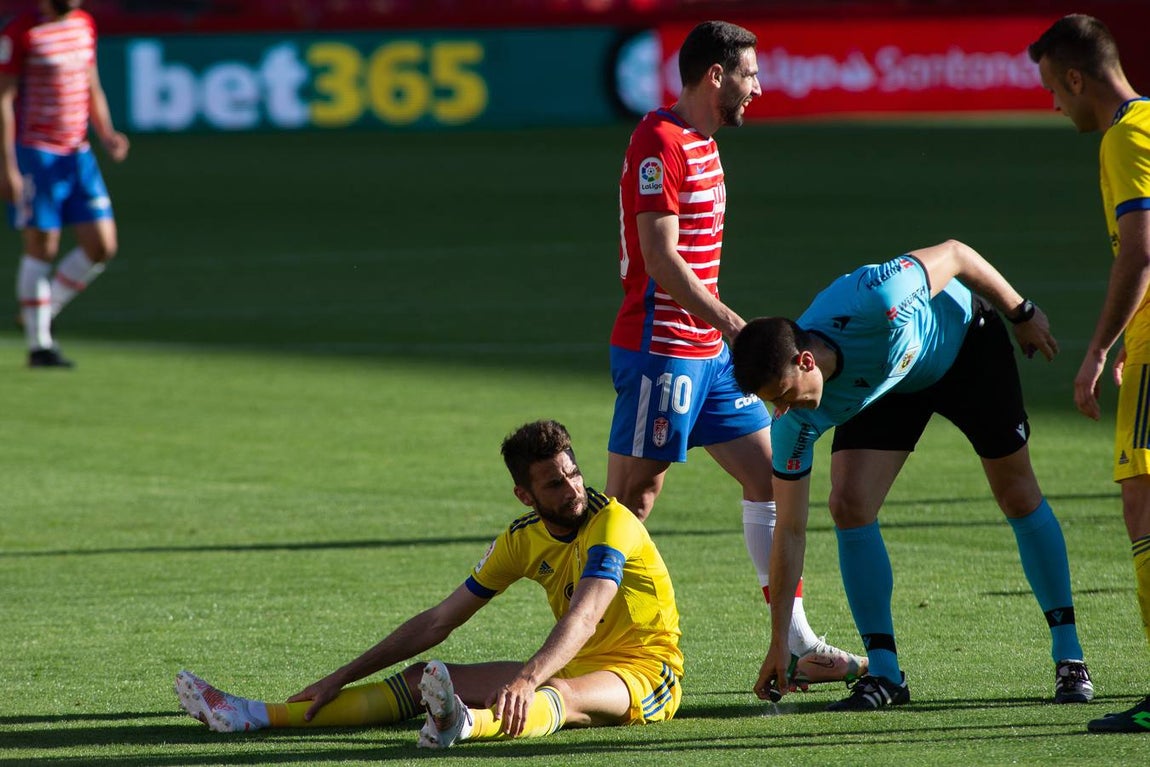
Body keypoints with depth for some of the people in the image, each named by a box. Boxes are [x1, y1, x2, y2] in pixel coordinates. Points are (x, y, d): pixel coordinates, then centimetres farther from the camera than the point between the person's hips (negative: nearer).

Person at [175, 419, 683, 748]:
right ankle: (251, 717, -14)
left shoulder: (612, 522, -19)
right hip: (568, 667, 7)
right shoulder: (523, 539, 3)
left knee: (560, 693, -42)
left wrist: (527, 679, -53)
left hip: (643, 674, -7)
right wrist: (343, 677, 5)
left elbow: (583, 619, -36)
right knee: (421, 679, -5)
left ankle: (469, 725, -78)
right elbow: (438, 622, 8)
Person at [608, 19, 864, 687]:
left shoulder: (702, 144, 16)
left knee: (771, 477, 8)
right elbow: (662, 261, -21)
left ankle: (798, 647, 11)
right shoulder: (660, 143, -15)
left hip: (707, 354, 10)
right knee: (629, 505, -5)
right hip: (658, 350, -10)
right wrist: (734, 326, -23)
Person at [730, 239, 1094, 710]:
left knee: (1019, 498, 0)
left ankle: (1069, 657, 13)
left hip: (964, 340, -2)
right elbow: (789, 531, -21)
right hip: (882, 389, 2)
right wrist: (778, 643, -21)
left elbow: (955, 254, -26)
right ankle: (884, 672, -5)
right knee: (850, 507, -16)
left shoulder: (875, 301, -45)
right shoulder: (795, 422, -29)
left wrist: (1021, 313, -11)